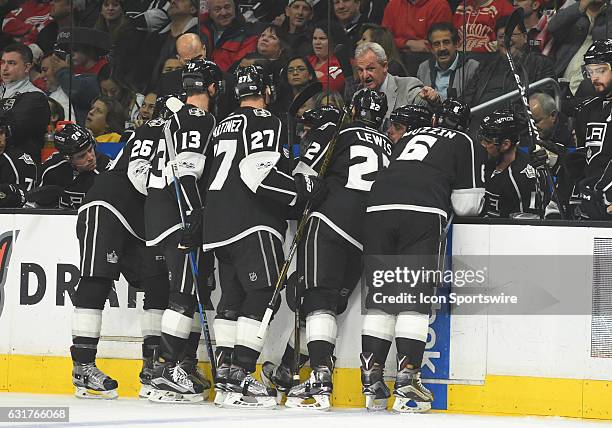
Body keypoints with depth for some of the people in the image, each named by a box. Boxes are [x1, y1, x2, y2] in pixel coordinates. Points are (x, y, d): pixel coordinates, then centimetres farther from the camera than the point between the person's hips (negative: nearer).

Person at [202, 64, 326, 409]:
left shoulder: (225, 125, 23)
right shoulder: (266, 122, -5)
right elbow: (256, 173, -19)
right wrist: (303, 189, -14)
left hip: (219, 222, 9)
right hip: (251, 222, -9)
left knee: (233, 296, 12)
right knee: (263, 293, -12)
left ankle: (225, 374, 10)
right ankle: (240, 376, -21)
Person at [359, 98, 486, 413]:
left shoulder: (409, 137, 33)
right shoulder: (466, 145, 19)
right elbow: (467, 205, 14)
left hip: (378, 208, 4)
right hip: (422, 213, -4)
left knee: (380, 295, 9)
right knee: (415, 297, -1)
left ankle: (371, 379, 5)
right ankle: (406, 380, -9)